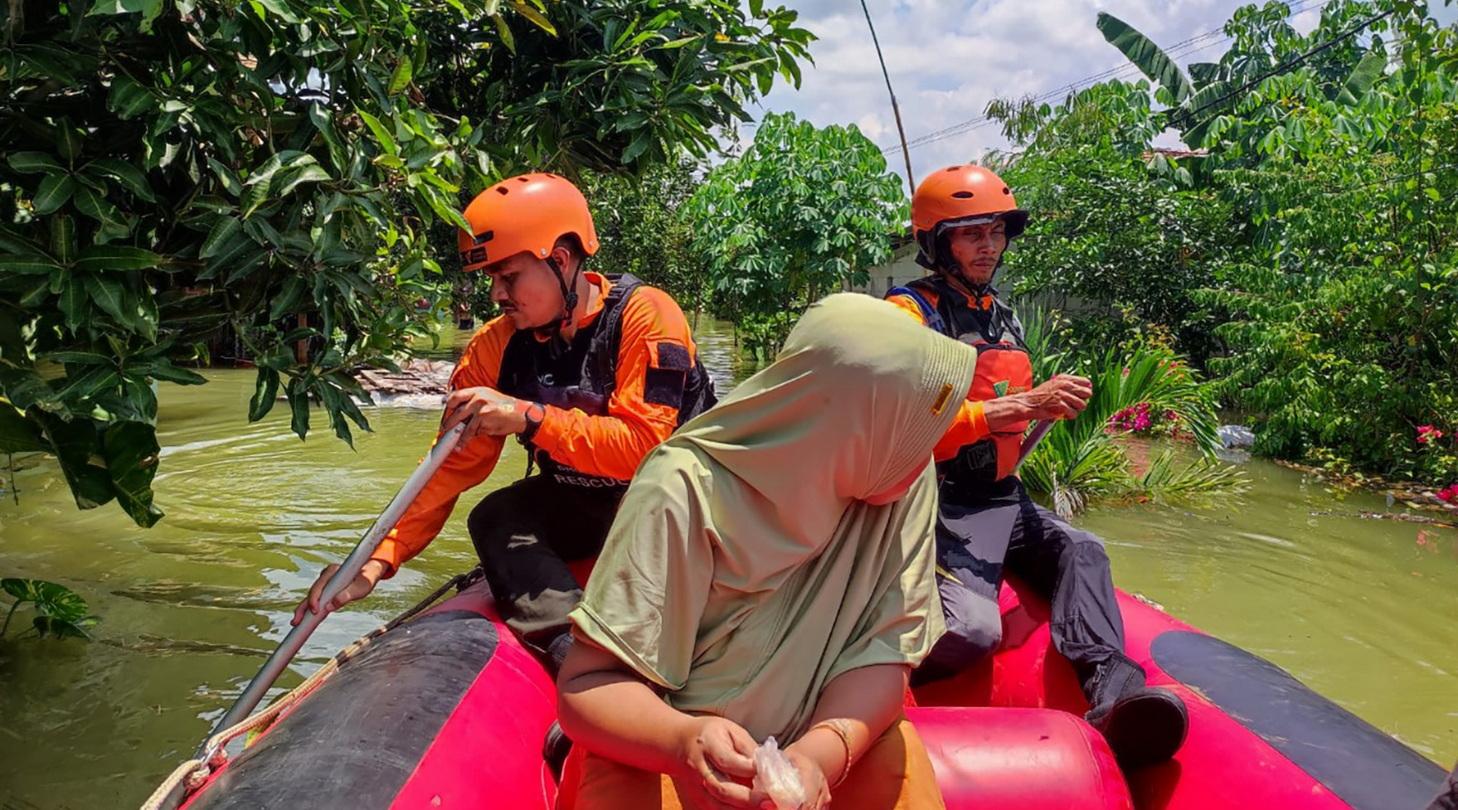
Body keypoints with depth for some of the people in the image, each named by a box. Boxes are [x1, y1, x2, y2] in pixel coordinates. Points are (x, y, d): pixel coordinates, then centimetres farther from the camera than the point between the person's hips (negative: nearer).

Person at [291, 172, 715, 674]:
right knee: (493, 518, -20)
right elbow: (453, 466, -7)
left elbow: (644, 446, -27)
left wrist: (529, 418, -32)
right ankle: (573, 647, -36)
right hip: (581, 504, 5)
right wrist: (379, 561, -18)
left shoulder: (644, 316, -20)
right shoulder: (497, 348, -5)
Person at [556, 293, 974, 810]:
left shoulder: (902, 480, -12)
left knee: (901, 767, -22)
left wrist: (821, 752, -32)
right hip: (664, 748, -3)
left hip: (831, 730, 3)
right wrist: (684, 742, -38)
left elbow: (886, 651, -13)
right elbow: (586, 685, -19)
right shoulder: (688, 492, -23)